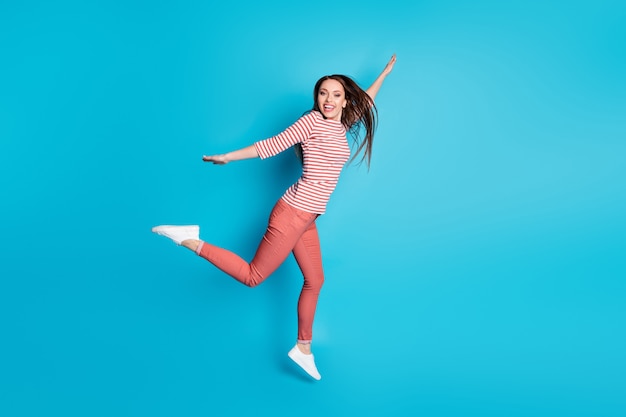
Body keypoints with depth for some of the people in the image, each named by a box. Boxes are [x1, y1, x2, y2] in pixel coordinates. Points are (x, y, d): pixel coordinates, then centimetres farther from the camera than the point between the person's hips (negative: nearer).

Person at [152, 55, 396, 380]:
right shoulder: (312, 120, -9)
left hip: (307, 220, 8)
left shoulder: (342, 127, 13)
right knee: (253, 276, -5)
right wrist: (227, 157, -10)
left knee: (315, 281, 12)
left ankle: (303, 350, 24)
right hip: (292, 215, -8)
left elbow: (365, 102, 32)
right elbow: (271, 146, -9)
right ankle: (190, 240, 1)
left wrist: (384, 73, 41)